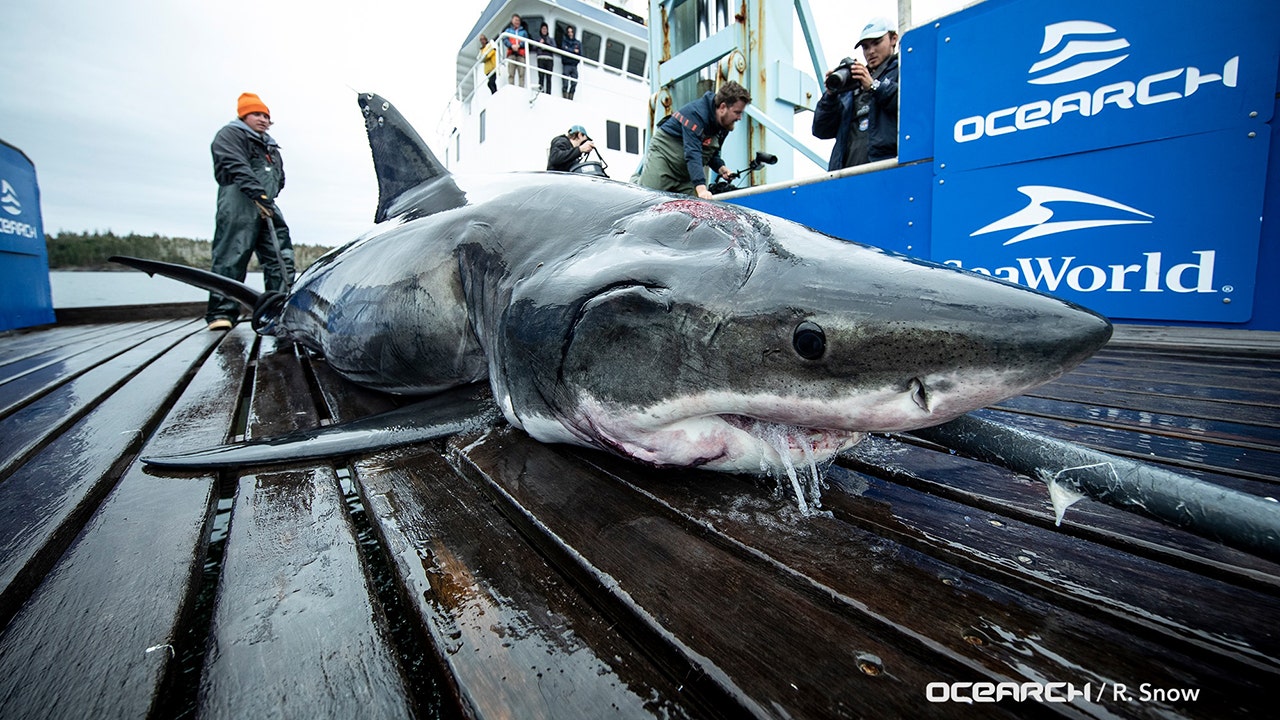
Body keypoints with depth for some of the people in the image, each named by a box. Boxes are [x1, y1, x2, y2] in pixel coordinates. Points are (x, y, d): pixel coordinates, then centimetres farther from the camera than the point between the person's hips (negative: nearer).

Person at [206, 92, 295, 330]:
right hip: (239, 204, -7)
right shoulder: (230, 135, 6)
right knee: (232, 257, -13)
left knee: (282, 257, -4)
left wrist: (269, 198, 13)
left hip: (267, 206, 7)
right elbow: (237, 167, -11)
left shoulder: (271, 146, 31)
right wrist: (257, 193, -24)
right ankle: (221, 313, -14)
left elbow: (280, 178, 29)